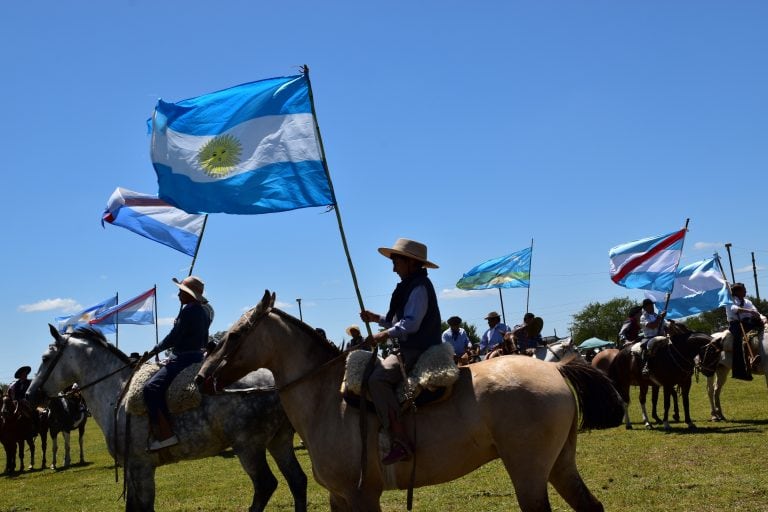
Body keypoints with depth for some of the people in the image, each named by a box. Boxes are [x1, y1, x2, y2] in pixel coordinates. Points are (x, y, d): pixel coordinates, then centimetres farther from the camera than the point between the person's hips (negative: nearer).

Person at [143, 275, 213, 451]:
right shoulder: (205, 310, 13)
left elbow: (173, 337, -17)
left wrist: (153, 351, -6)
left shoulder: (188, 310, -15)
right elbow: (204, 341, 21)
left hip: (183, 359, -11)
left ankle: (165, 434, -26)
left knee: (151, 387, -19)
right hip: (197, 356, 11)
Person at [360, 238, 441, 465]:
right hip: (409, 350, 12)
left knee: (378, 378, -29)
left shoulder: (419, 287, -12)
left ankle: (400, 442, -33)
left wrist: (385, 334, -27)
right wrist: (376, 318, 15)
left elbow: (410, 324, -22)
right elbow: (400, 321, 26)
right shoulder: (410, 286, 21)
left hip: (417, 352, -12)